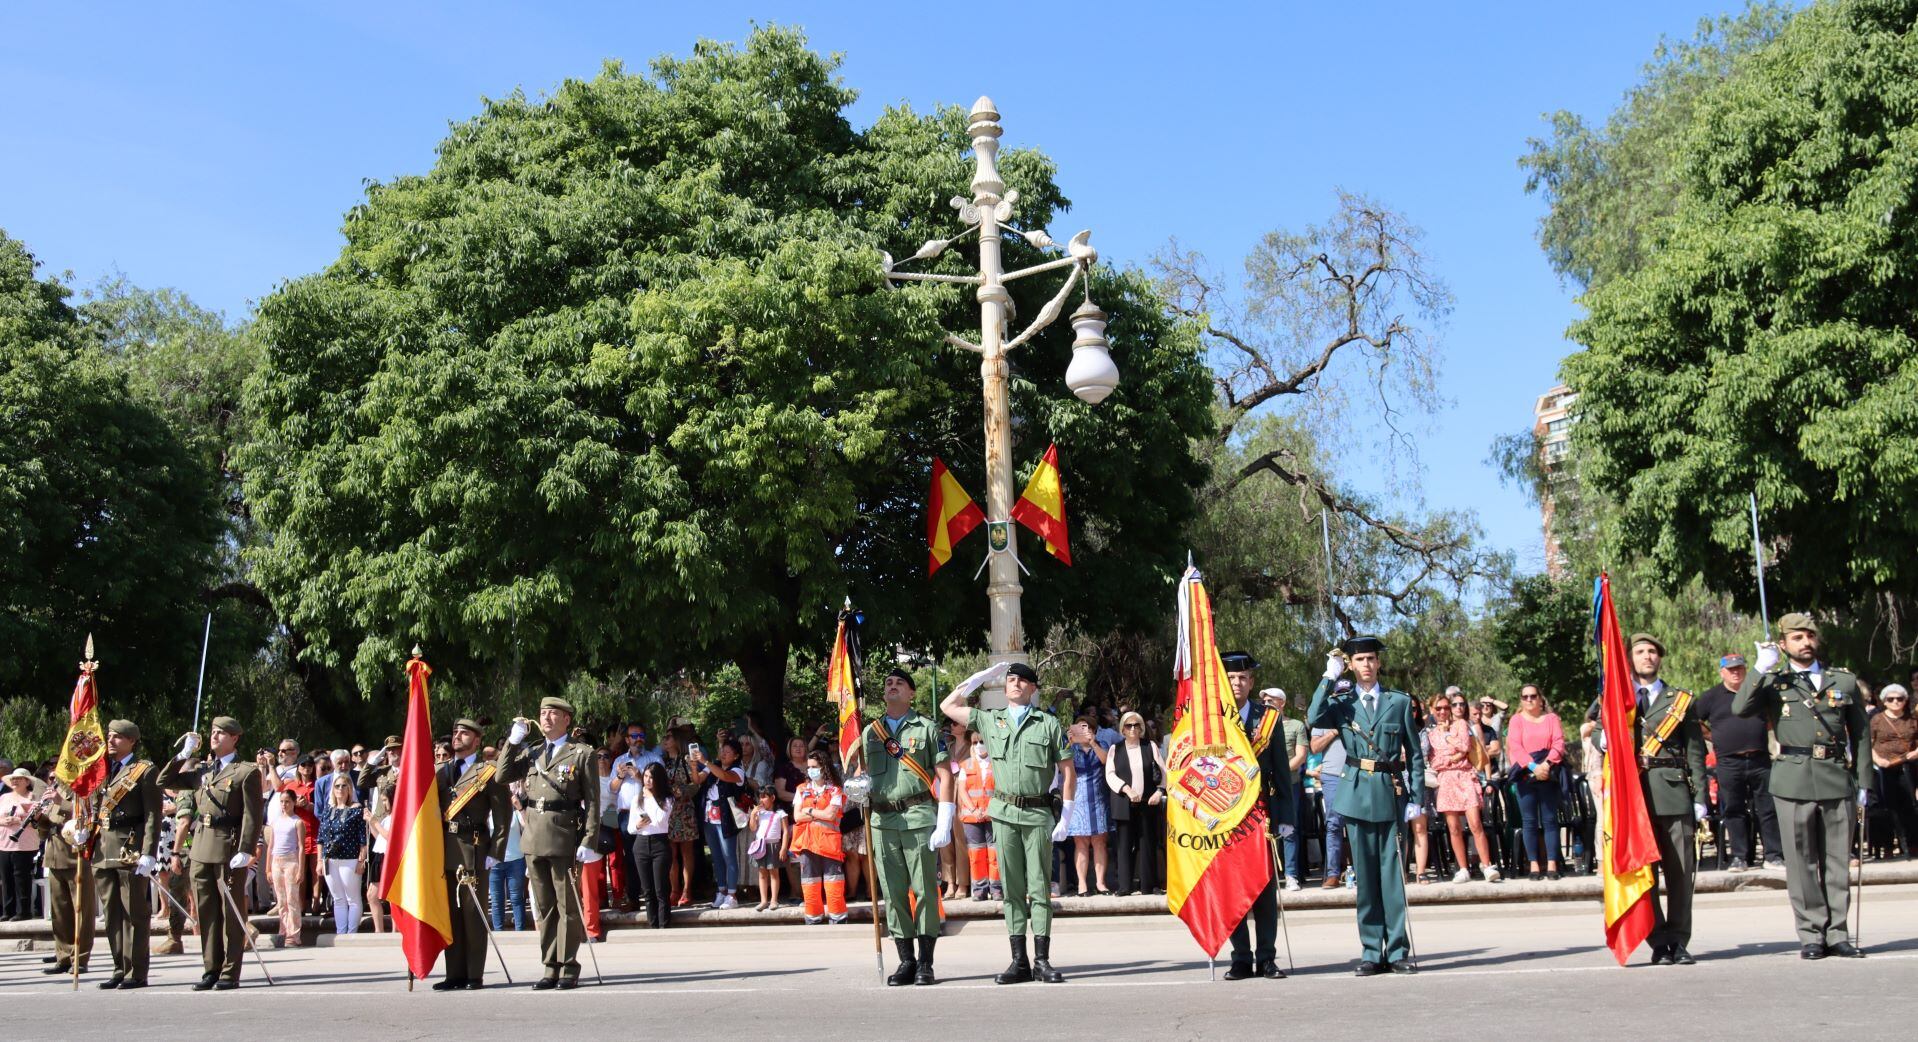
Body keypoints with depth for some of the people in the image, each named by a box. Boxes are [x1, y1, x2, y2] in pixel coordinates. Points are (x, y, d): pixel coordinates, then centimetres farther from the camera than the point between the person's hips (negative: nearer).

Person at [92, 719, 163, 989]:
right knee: (112, 914, 10)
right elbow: (92, 807, 23)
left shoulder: (145, 771, -2)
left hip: (131, 849, -6)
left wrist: (148, 854, -15)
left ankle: (137, 973, 1)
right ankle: (120, 969, 17)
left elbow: (154, 815, -8)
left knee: (135, 913, -3)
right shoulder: (102, 770, 17)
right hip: (103, 850, 6)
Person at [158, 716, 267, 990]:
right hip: (200, 849, 6)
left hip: (229, 849, -6)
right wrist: (184, 754, 12)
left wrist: (245, 851, -17)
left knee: (230, 913, -1)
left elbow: (253, 815, -9)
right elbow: (165, 781, 21)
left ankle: (230, 973, 4)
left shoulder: (247, 772, -3)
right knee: (206, 913, 9)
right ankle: (211, 969, 16)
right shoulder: (202, 770, 16)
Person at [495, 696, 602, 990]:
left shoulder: (582, 753, 0)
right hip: (533, 838, 5)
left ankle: (569, 969, 6)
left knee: (568, 907, 0)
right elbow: (502, 775, 10)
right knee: (544, 907, 10)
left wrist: (588, 842, -10)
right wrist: (513, 740, 4)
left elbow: (592, 801, -3)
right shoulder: (531, 751, 16)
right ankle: (551, 968, 16)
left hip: (564, 838, -5)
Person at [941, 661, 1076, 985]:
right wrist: (980, 678, 13)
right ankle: (1019, 961, 7)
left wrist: (1066, 817, -2)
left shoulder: (1048, 723, 4)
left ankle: (1042, 961, 1)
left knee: (1039, 888, -1)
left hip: (1038, 813, -2)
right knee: (1012, 888, 4)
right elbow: (948, 707, 14)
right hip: (1004, 812, 2)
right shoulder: (990, 720, 11)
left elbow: (1068, 772, 4)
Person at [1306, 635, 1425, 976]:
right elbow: (1314, 718, -14)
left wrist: (1416, 797, 1)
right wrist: (1330, 678, -8)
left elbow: (1414, 753, 8)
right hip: (1357, 794, 0)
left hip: (1392, 794, 0)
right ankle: (1371, 952, 10)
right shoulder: (1341, 702, 7)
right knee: (1365, 875, 4)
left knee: (1393, 874, 1)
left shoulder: (1399, 701, 7)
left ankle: (1397, 951, 7)